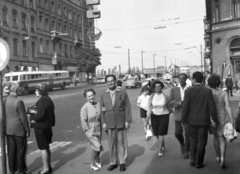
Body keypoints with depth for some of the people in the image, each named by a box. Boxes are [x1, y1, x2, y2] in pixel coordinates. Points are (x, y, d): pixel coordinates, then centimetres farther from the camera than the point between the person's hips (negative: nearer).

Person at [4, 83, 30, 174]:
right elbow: (23, 117, -15)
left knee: (11, 149, 13)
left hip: (8, 130, 6)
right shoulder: (18, 102, -18)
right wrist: (27, 130, -6)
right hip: (18, 129, -6)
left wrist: (5, 128, 18)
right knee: (21, 149, 7)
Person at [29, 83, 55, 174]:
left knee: (43, 148, -3)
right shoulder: (48, 99, 13)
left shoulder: (42, 101, -19)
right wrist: (52, 123, 22)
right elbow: (51, 114, 17)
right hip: (47, 126, 10)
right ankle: (48, 166, 26)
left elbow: (40, 115, -26)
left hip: (40, 127, -10)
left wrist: (32, 117, -9)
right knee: (46, 147, 17)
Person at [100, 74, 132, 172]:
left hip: (121, 122, -2)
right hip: (109, 123, 2)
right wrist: (103, 122, -1)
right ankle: (113, 162, 19)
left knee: (121, 142, 5)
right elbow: (102, 110, 6)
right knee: (111, 143, 7)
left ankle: (122, 162, 17)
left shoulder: (123, 93, 0)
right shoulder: (103, 95, 6)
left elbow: (127, 107, 0)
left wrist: (127, 121, -5)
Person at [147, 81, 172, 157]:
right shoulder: (152, 96, -5)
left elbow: (168, 105, 6)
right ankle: (162, 142, 40)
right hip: (154, 116, 2)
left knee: (161, 133, -8)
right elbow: (149, 106, -10)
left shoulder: (165, 96, -7)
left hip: (164, 116, -2)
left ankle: (160, 150, 4)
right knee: (156, 133, 7)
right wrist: (148, 115, -23)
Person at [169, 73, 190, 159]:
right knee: (177, 133, 1)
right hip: (178, 114, 2)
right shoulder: (174, 90, 4)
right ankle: (182, 144, 33)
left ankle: (187, 151, 15)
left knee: (187, 133, -2)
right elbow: (170, 102, 1)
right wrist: (178, 103, -17)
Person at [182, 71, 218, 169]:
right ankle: (198, 162, 14)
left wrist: (184, 120, -1)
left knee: (193, 139, 19)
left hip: (192, 120, 1)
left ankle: (193, 160, 15)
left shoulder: (188, 91, -8)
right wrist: (215, 120, 3)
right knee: (201, 141, 9)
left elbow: (185, 106, -9)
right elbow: (212, 107, -7)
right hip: (204, 120, -1)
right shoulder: (208, 91, -7)